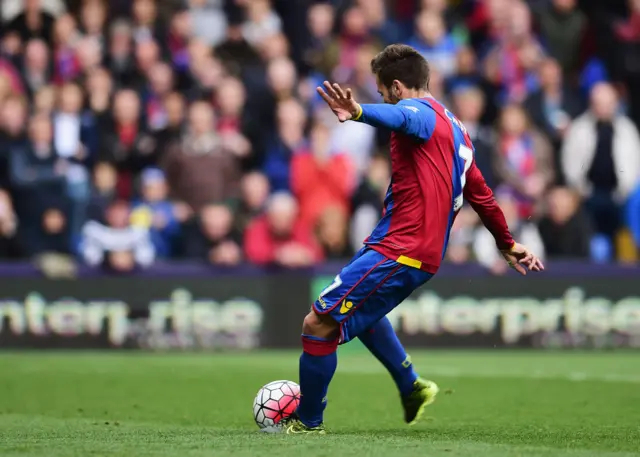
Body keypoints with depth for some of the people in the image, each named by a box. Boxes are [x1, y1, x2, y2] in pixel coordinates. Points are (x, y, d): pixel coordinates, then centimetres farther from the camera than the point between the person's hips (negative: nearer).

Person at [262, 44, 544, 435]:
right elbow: (481, 194, 29)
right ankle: (413, 389, 34)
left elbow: (401, 117, -38)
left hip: (399, 252, -10)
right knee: (360, 307, 34)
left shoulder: (421, 111, -10)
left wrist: (359, 112, -59)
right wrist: (508, 244, 41)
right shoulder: (455, 128, 20)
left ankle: (308, 423, 1)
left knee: (319, 322, -9)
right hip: (426, 253, 10)